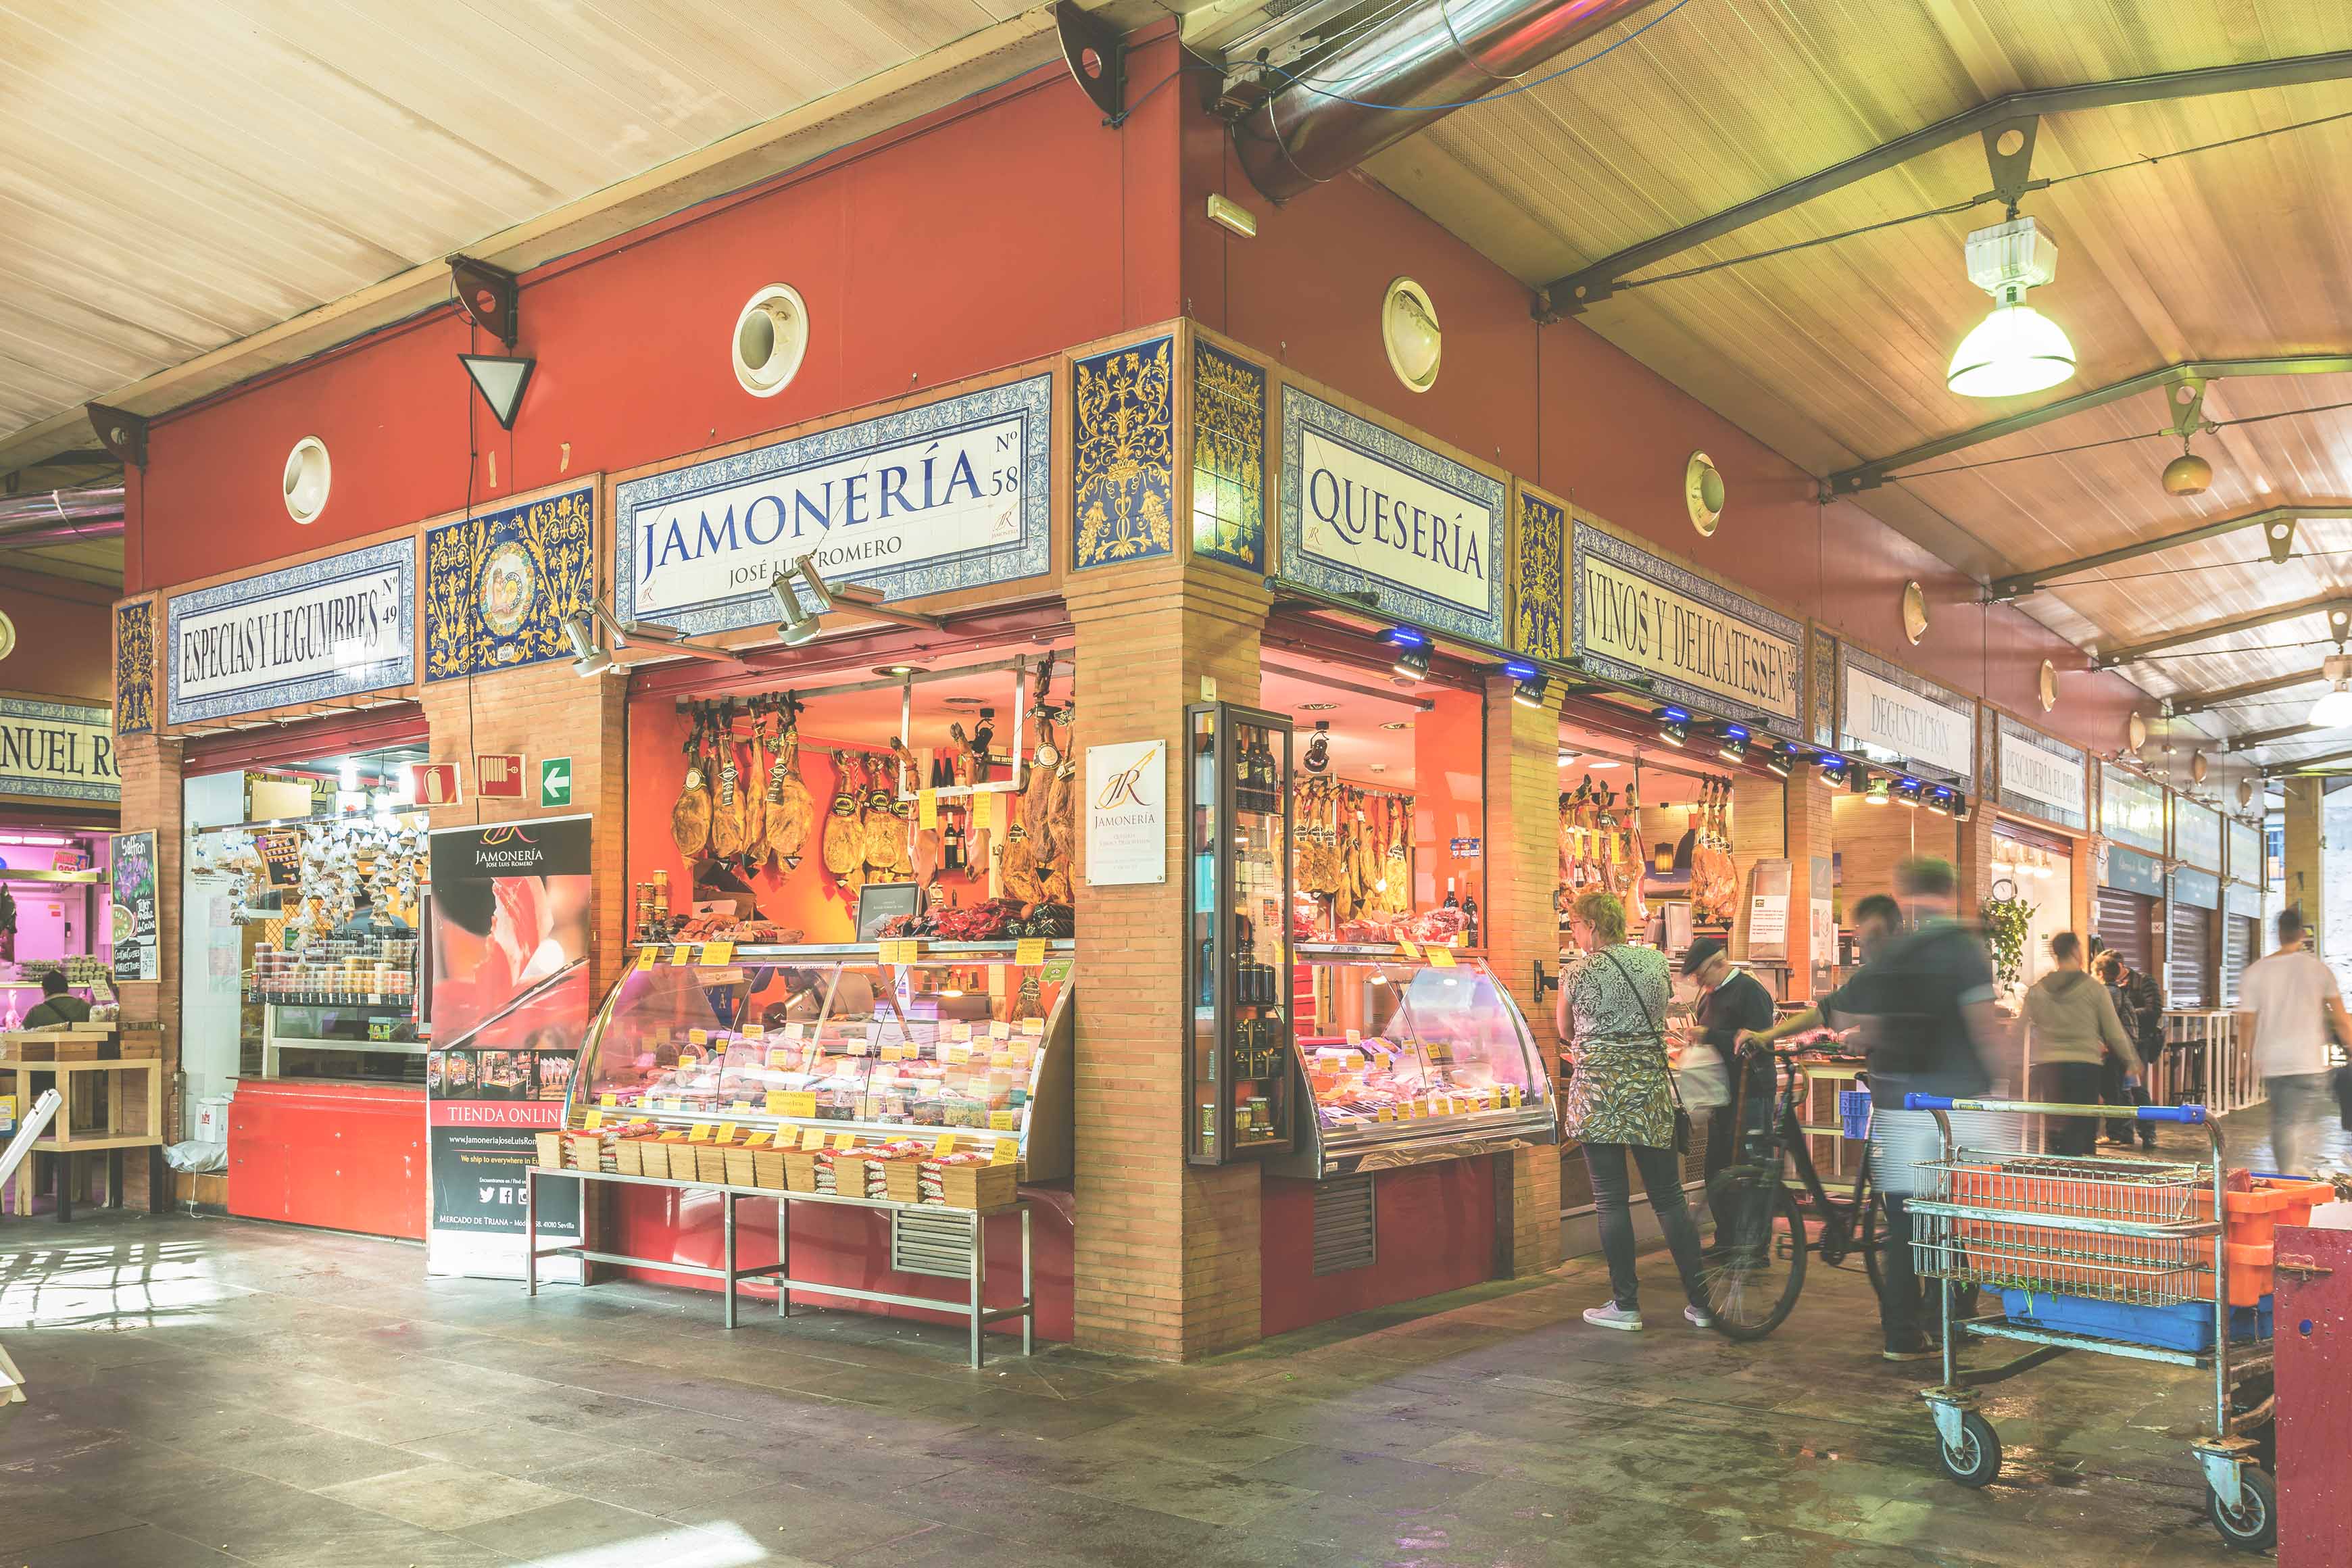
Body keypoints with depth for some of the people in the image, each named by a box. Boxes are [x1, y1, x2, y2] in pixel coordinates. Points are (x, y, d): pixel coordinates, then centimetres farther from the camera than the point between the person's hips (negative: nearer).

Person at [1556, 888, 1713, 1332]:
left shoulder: (1578, 973, -8)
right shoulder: (1657, 961, 5)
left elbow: (1566, 1031, 8)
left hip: (1598, 1091, -4)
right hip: (1652, 1088, 4)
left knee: (1612, 1200, 3)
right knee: (1669, 1196, 11)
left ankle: (1625, 1305, 7)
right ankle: (1701, 1302, 14)